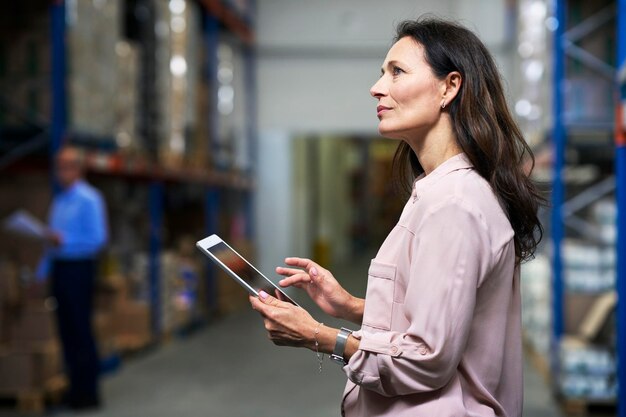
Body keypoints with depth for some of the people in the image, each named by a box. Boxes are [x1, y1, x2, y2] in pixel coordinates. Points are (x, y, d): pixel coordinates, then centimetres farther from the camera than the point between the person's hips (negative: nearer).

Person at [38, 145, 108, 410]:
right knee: (66, 330, 10)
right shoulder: (59, 200, 16)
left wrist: (64, 241, -21)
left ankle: (87, 393, 3)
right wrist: (43, 271, 17)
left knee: (80, 331, -5)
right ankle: (76, 387, 20)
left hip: (79, 269, -8)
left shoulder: (89, 199, -9)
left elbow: (98, 239, -14)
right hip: (58, 268, 8)